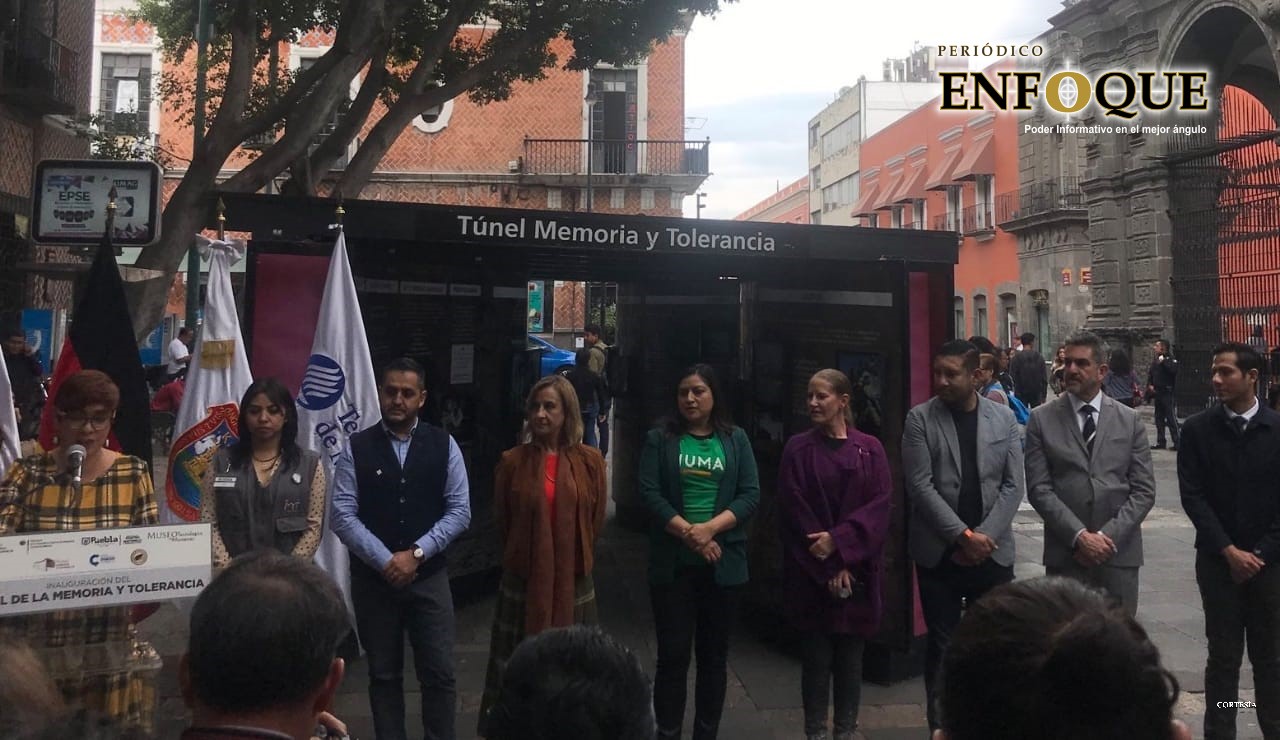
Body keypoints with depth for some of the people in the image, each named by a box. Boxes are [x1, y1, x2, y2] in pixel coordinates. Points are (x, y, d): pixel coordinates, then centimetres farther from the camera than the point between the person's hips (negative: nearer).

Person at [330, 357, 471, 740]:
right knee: (384, 675, 12)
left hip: (429, 577, 0)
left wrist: (416, 553, -12)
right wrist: (385, 561, -15)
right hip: (372, 578, 0)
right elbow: (342, 515, -7)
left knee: (439, 674, 2)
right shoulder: (356, 448, -2)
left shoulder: (444, 446, 0)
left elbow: (459, 511, -3)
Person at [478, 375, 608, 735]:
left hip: (573, 580, 1)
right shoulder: (513, 461, -4)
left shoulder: (589, 460, -3)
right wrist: (521, 557, 11)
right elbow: (502, 520, 5)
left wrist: (573, 557, 11)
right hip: (523, 579, 0)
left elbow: (596, 518, 6)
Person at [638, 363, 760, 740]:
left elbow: (750, 494, -2)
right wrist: (689, 534, -16)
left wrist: (710, 528, -16)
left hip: (724, 563, 2)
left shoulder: (736, 439, 5)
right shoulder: (659, 439, 2)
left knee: (714, 654, 11)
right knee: (672, 653, 2)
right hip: (673, 563, -2)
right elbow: (650, 493, -7)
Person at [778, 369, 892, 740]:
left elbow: (879, 505, -5)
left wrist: (838, 542, -17)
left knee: (851, 658, 8)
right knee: (816, 658, 4)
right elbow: (794, 510, -6)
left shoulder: (869, 449, 3)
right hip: (811, 573, -1)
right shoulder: (798, 449, -1)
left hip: (857, 571, 1)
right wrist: (828, 567, -12)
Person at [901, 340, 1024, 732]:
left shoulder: (1004, 418, 4)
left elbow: (1013, 485, 2)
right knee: (942, 645, 7)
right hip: (939, 552, -2)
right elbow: (920, 486, -9)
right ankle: (940, 725, 20)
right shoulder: (919, 419, -4)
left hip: (993, 551, 2)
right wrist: (963, 535, -15)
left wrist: (984, 536, -9)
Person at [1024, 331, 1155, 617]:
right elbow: (1039, 488, -4)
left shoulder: (1130, 420, 7)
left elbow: (1144, 490, 2)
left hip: (1120, 552, 1)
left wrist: (1109, 536, -9)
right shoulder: (1042, 419, 2)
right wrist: (1079, 536, -12)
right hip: (1065, 554, -1)